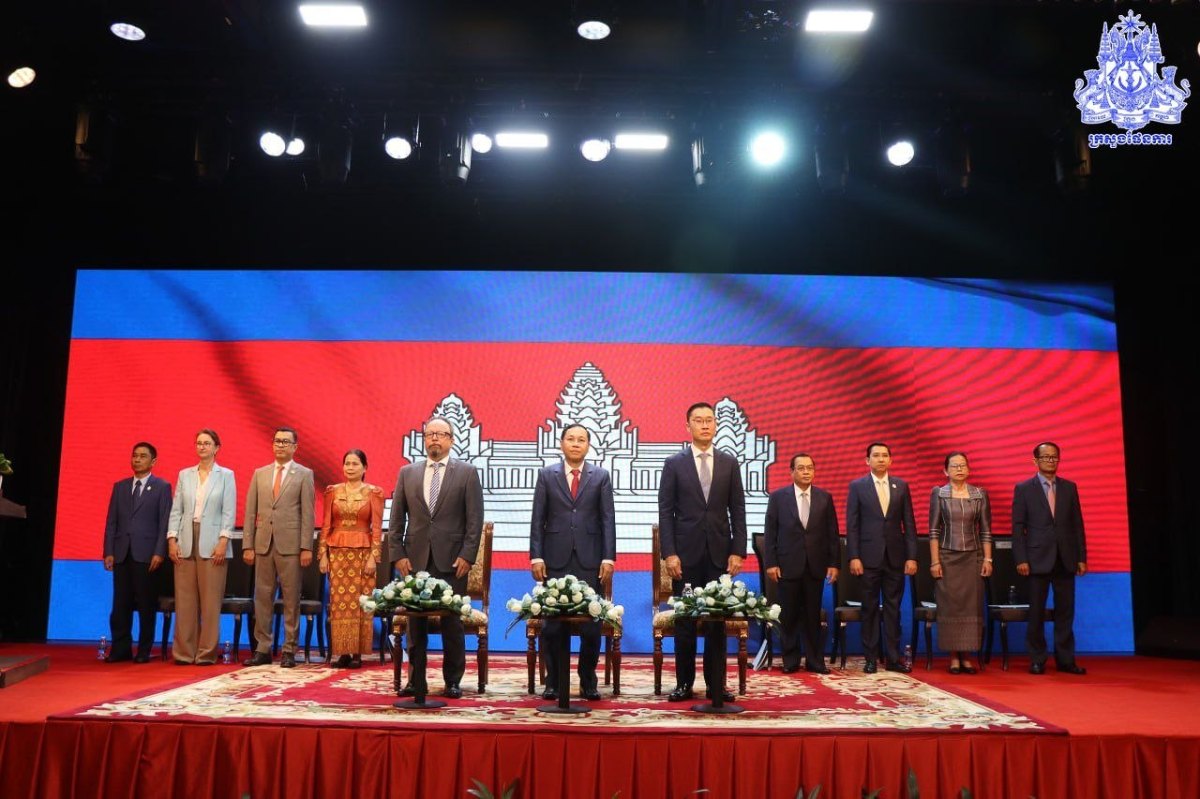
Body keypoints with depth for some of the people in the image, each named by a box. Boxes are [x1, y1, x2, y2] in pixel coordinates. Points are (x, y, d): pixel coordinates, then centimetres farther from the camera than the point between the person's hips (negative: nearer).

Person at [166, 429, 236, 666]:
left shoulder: (226, 475, 3)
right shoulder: (184, 475, 12)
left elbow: (229, 512, -2)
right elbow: (176, 510, 9)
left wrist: (223, 542, -11)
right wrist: (172, 540, -1)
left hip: (212, 544, -3)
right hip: (186, 543, 3)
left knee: (211, 600, -2)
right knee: (184, 599, 4)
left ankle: (207, 652, 5)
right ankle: (184, 651, 10)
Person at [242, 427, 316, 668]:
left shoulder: (304, 474, 3)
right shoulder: (259, 474, 12)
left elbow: (308, 513, -2)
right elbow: (250, 512, 10)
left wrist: (306, 547, -8)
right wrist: (247, 545, 3)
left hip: (290, 545, -3)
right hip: (263, 544, 3)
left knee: (291, 600, 1)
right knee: (262, 598, 5)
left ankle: (289, 650, 8)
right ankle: (262, 649, 13)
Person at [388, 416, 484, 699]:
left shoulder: (467, 472, 3)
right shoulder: (407, 473, 11)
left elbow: (474, 519, -1)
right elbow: (396, 518, 10)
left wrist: (467, 555, -8)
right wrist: (398, 554, 1)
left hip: (452, 560, -2)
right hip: (415, 559, 2)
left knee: (452, 622, 2)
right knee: (416, 622, 5)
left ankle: (452, 681, 12)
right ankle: (416, 680, 14)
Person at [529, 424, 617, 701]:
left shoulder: (601, 477, 8)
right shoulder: (546, 475, 8)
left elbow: (608, 520, 3)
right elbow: (537, 519, 5)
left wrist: (608, 558, -5)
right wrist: (536, 556, -3)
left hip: (590, 561, 0)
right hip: (556, 560, 0)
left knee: (591, 625, 1)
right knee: (553, 624, 3)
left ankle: (588, 682, 14)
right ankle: (554, 682, 14)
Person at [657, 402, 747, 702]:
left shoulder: (730, 463, 7)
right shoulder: (674, 463, 2)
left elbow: (738, 511, 6)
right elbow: (665, 511, -1)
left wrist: (738, 551, -2)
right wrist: (669, 553, -8)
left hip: (719, 553, 1)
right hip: (686, 553, -1)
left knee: (717, 621, 5)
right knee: (684, 622, 4)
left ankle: (716, 684, 13)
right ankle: (684, 683, 13)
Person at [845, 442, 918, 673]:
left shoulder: (901, 486, 8)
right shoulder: (857, 486, 1)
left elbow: (909, 523, 6)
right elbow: (852, 525, -2)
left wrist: (912, 556, 0)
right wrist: (853, 557, -8)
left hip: (895, 557, 2)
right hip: (869, 557, -2)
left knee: (893, 608, 6)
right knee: (870, 608, 4)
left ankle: (893, 658, 13)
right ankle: (870, 658, 11)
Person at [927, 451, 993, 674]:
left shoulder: (980, 494, 6)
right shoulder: (939, 494, 1)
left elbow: (986, 530, 7)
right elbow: (933, 530, -1)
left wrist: (987, 559, 0)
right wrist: (934, 561, -6)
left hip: (973, 556, 2)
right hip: (947, 556, -1)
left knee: (971, 605, 1)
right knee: (949, 605, -1)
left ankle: (966, 656, 9)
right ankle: (953, 657, 7)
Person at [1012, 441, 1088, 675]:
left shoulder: (1069, 487, 10)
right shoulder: (1023, 489, 1)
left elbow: (1077, 524, 10)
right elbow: (1018, 527, -2)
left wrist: (1082, 557, 5)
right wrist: (1020, 559, -8)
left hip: (1065, 559, 3)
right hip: (1038, 559, -3)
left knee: (1065, 611, 6)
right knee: (1036, 612, 3)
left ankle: (1065, 659, 15)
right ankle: (1037, 660, 12)